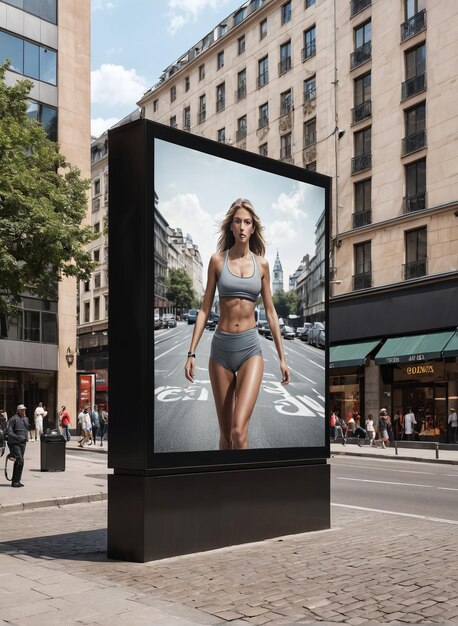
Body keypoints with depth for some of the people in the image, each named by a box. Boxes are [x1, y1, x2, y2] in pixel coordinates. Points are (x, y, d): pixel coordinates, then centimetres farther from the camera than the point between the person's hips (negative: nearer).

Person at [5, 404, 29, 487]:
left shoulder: (26, 419, 15)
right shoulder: (13, 419, -10)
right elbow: (8, 431, -16)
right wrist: (17, 437, -22)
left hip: (23, 443, 8)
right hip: (14, 443, -8)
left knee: (18, 462, 12)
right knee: (20, 461, -15)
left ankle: (15, 481, 19)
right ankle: (16, 481, -10)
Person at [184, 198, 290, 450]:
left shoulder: (261, 264, 5)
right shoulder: (217, 260, 2)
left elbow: (270, 311, 9)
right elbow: (205, 309, 3)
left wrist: (282, 357, 8)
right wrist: (191, 353, -2)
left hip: (250, 347, 0)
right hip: (220, 347, 1)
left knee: (239, 431, -16)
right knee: (225, 433, 8)